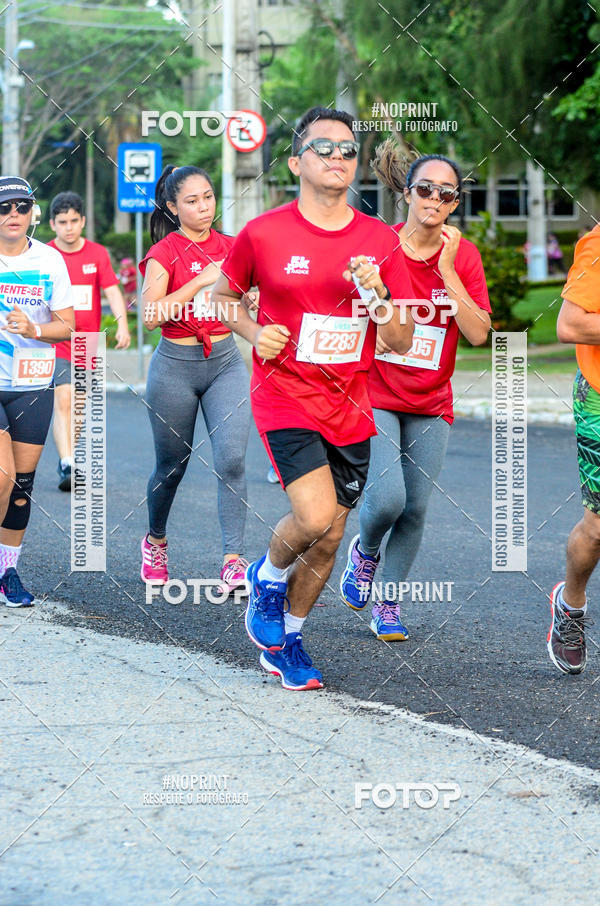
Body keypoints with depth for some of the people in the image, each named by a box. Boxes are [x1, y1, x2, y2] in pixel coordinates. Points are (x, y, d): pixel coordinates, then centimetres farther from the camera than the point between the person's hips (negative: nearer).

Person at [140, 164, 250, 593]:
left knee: (231, 460, -13)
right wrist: (201, 282, -23)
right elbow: (150, 315, -20)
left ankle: (234, 560, -13)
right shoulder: (165, 253, -7)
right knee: (172, 465, 10)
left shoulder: (229, 247, 6)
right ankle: (156, 542, 36)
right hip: (176, 365, -2)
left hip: (226, 362, 3)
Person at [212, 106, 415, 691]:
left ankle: (286, 641, 29)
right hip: (284, 397, -4)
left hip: (349, 408, 4)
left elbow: (402, 342, 2)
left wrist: (375, 294, -16)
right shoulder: (262, 234, -6)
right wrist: (255, 333, -7)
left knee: (329, 539, 8)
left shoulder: (381, 243, 1)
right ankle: (267, 577, 11)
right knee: (316, 516, -22)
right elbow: (222, 297, 12)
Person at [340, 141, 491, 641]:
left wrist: (447, 270, -17)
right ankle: (364, 551, 17)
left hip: (431, 404, 3)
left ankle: (389, 605, 18)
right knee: (386, 499, -17)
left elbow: (478, 333, -11)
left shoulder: (464, 255, -1)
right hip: (375, 394, -3)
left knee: (415, 509, 1)